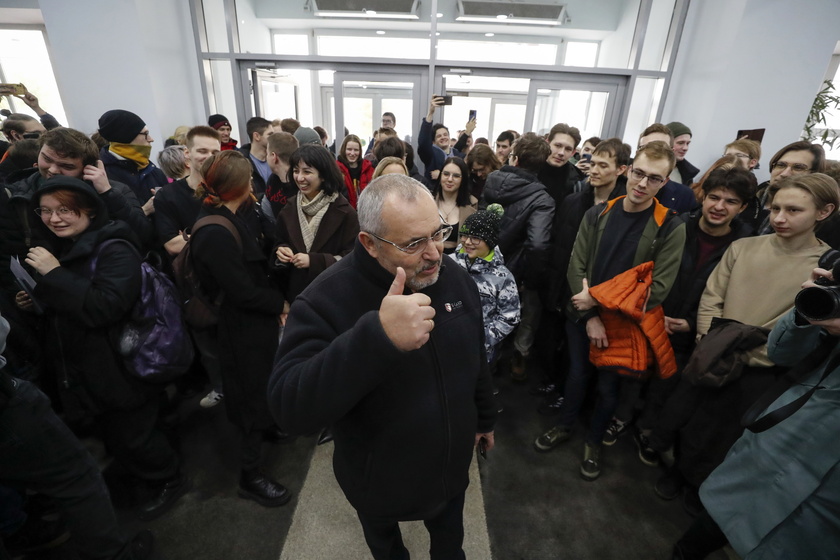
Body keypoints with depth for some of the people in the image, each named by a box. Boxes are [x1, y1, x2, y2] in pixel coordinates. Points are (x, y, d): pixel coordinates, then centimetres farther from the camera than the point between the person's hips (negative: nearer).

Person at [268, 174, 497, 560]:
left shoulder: (456, 279, -13)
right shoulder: (327, 299, -30)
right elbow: (289, 408, -40)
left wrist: (484, 417, 13)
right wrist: (377, 336, -53)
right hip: (379, 484, -2)